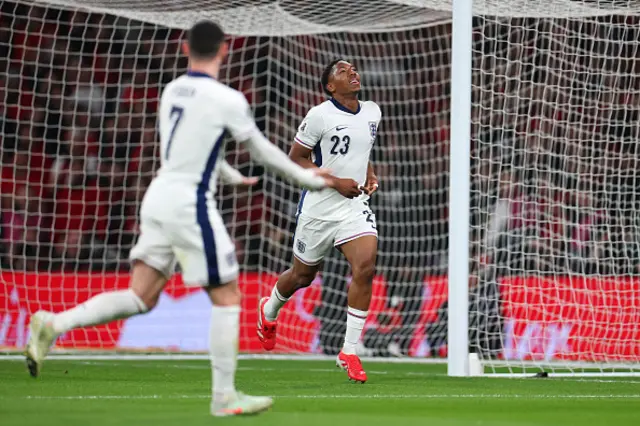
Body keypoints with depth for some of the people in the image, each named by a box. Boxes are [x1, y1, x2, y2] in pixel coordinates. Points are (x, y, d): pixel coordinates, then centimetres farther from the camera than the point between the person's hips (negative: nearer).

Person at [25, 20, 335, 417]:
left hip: (159, 200, 7)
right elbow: (263, 151, 0)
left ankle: (53, 324, -5)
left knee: (140, 298, 9)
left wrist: (234, 176, 42)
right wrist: (309, 179, 15)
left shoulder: (172, 91, 10)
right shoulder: (228, 100, -11)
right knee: (227, 298, 5)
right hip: (190, 205, -7)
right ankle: (224, 396, 7)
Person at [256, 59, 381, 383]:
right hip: (319, 208, -4)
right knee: (303, 275, 12)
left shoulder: (372, 112, 6)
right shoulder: (320, 116, -13)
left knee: (365, 268, -18)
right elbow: (295, 158, -10)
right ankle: (269, 311, 48)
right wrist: (337, 182, -18)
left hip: (355, 206, 4)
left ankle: (349, 353, -10)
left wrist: (370, 174, 5)